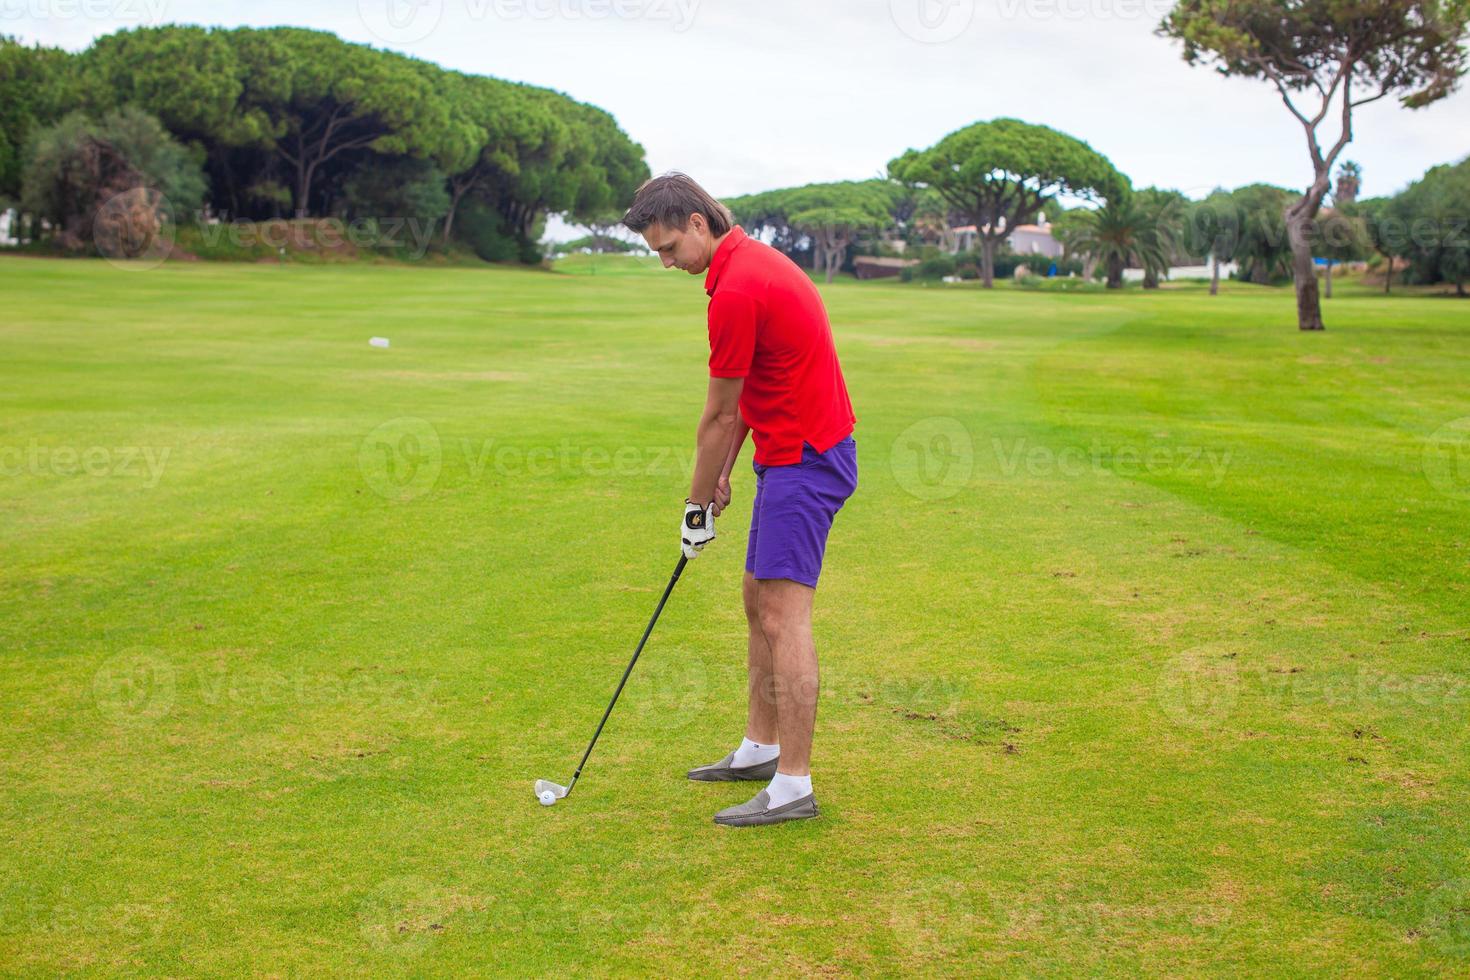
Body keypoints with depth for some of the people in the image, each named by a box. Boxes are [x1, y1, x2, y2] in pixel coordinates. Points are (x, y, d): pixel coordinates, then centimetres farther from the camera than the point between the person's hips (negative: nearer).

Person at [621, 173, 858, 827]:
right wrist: (721, 473, 16)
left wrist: (697, 505, -2)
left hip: (804, 460, -11)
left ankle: (793, 785, -8)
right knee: (758, 601, 17)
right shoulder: (751, 261, 13)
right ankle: (761, 748, 28)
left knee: (783, 618, -11)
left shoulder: (736, 289, -20)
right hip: (791, 455, 11)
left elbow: (719, 415, -12)